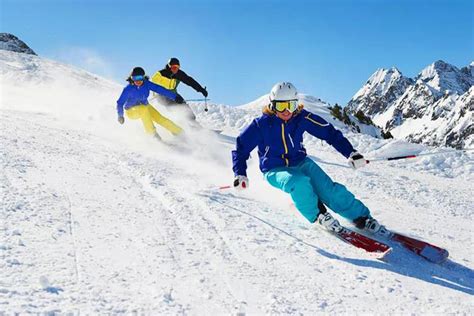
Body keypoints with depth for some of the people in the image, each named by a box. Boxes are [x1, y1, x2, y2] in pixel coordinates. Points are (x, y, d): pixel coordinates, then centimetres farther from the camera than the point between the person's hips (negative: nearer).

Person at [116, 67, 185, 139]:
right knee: (144, 109, -34)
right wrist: (120, 116, -34)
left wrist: (175, 96, -28)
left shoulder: (146, 84, -18)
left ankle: (179, 132, -2)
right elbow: (120, 103, -21)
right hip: (132, 111, -3)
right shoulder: (128, 89, -25)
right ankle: (152, 132, -23)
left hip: (145, 107, 3)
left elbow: (160, 89, -22)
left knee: (159, 118, -14)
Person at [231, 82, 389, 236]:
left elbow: (329, 132, -4)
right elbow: (241, 147, -5)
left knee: (330, 190, -17)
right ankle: (317, 214, -8)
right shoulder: (261, 124, -14)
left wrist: (351, 153, -11)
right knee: (300, 182, -34)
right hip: (275, 170, -2)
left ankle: (362, 218, -4)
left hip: (301, 163, 3)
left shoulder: (302, 117, -9)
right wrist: (240, 175, -15)